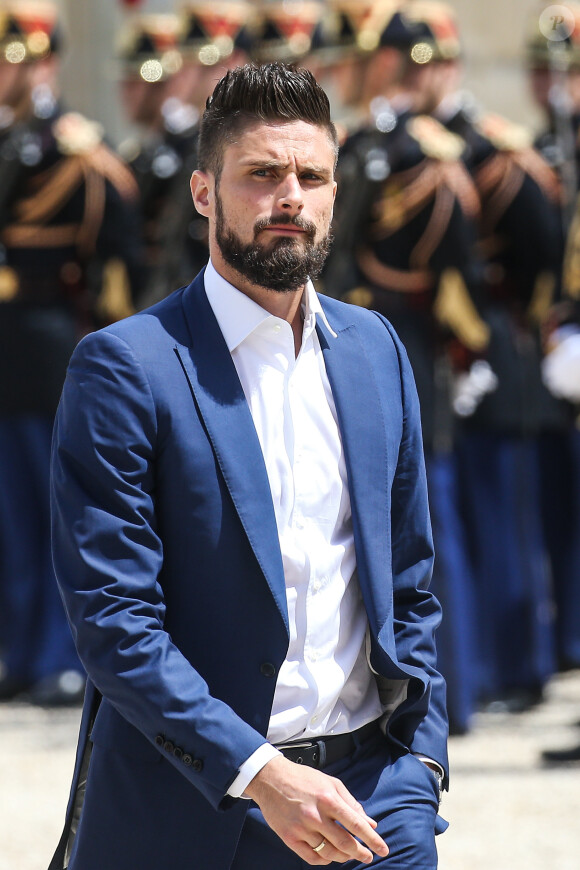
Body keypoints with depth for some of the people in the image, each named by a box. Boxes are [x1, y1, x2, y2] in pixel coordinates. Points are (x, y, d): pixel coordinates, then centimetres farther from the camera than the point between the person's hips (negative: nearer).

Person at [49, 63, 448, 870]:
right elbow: (111, 618, -14)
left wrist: (421, 756, 7)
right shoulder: (125, 368, -8)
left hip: (372, 801, 4)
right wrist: (259, 773, -21)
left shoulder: (374, 348, 10)